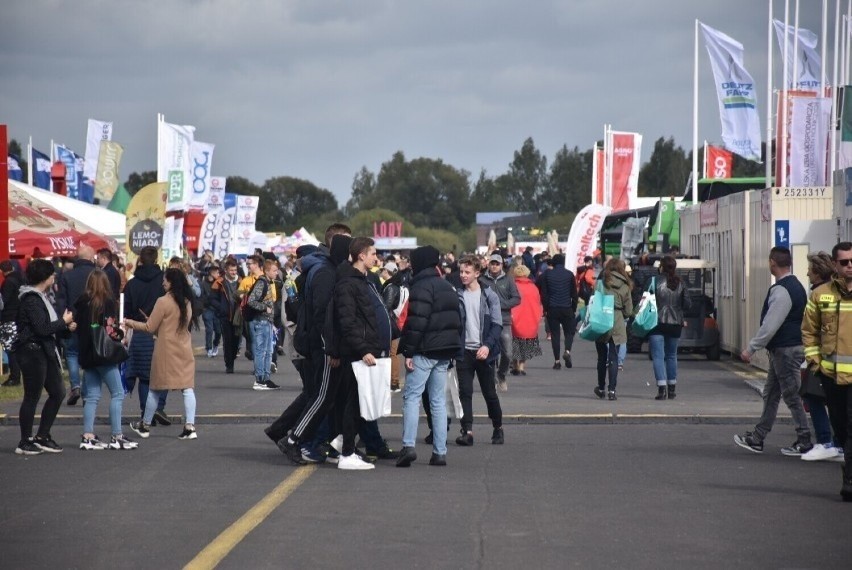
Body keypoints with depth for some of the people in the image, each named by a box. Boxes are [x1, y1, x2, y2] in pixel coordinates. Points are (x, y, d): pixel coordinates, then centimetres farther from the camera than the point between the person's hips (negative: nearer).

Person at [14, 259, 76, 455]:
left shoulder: (40, 297, 15)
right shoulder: (31, 299, -15)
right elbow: (42, 328, -22)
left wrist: (67, 328, 2)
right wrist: (63, 321, -9)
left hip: (45, 351, 10)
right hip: (32, 352, -10)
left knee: (57, 392, 11)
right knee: (32, 396, -2)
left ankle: (42, 437, 19)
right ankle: (25, 442, 7)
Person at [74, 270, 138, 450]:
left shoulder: (81, 303, 5)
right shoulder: (107, 302, -11)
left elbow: (77, 328, 7)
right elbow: (111, 329, -16)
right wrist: (120, 335, 2)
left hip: (87, 354, 6)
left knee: (91, 395, 11)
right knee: (117, 393, 1)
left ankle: (88, 436, 8)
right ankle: (117, 437, -3)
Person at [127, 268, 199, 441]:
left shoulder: (163, 302, -13)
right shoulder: (187, 302, 5)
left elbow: (150, 328, -8)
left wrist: (131, 323, 6)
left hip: (166, 351, -4)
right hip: (184, 349, 4)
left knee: (155, 389, 9)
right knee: (187, 388, 1)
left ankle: (145, 426, 21)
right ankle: (190, 426, -9)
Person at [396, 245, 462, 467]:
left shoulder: (422, 286, -11)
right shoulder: (448, 287, 17)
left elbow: (417, 322, -19)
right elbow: (457, 321, 21)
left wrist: (408, 351, -17)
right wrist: (453, 348, 21)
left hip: (425, 350, -8)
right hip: (445, 352, 8)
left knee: (412, 396, -5)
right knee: (438, 401, 9)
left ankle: (408, 446, -17)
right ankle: (440, 452, 6)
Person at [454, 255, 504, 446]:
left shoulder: (489, 296, -2)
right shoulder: (457, 295, 2)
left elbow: (497, 325, -5)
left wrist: (487, 346, -18)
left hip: (484, 351, -1)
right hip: (464, 351, 1)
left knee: (489, 393, 7)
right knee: (465, 392, -5)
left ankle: (498, 428, 23)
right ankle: (467, 431, -7)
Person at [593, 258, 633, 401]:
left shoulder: (602, 282, -2)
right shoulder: (625, 286, 3)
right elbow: (629, 310, 4)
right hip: (617, 325, 0)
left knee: (602, 357, 13)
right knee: (613, 358, 3)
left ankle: (601, 388, 22)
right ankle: (612, 390, -5)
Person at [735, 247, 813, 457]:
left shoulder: (782, 290, -20)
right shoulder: (795, 286, 12)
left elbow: (770, 325, -23)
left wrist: (751, 348, -16)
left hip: (785, 350, -10)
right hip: (785, 349, 10)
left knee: (792, 396, -3)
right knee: (770, 394, 14)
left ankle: (804, 443, 4)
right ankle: (757, 439, 20)